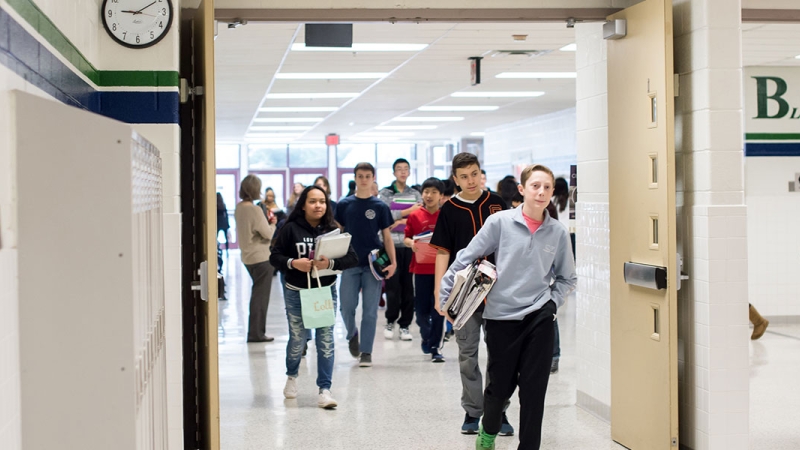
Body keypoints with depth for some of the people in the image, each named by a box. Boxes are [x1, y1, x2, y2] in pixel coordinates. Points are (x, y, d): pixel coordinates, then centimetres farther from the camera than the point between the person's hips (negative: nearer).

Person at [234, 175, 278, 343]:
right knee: (261, 295, 0)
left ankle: (255, 331, 24)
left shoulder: (239, 208, 4)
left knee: (257, 294, 19)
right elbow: (268, 234, -15)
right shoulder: (255, 210, -21)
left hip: (248, 257, 8)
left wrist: (267, 223, 6)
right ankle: (256, 333, 3)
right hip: (261, 257, -8)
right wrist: (273, 224, 3)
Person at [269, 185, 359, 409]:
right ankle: (292, 375, 39)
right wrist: (292, 263, -23)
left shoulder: (333, 229, -5)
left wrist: (330, 263, -25)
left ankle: (324, 389, 6)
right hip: (296, 292, -1)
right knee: (297, 338, 8)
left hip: (326, 290, 1)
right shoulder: (291, 229, -7)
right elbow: (275, 256, -5)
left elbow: (352, 258, -9)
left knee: (326, 340, -3)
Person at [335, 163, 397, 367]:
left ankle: (366, 352, 7)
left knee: (370, 310, -1)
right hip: (350, 263, 1)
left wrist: (393, 262, -5)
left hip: (373, 264, -1)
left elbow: (386, 236, 4)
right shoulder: (344, 204, 4)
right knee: (347, 306, -2)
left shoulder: (380, 206, 3)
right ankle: (352, 334, 28)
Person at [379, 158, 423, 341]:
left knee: (408, 285, 2)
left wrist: (401, 221, -13)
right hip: (391, 244, -2)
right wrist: (408, 211, -11)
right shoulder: (386, 193, 5)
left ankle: (405, 324, 9)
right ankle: (390, 321, 13)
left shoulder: (415, 194, 13)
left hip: (410, 245, 2)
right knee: (393, 285, -3)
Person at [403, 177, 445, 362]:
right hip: (420, 268, 1)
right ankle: (426, 337, 35)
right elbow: (406, 238, 6)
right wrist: (411, 244, -14)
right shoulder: (415, 216, 2)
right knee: (421, 308, 7)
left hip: (440, 268, -1)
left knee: (438, 309, 0)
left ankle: (436, 347, 8)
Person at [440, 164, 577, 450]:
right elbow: (466, 258, 0)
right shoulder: (500, 222, -6)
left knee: (534, 388, 1)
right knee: (500, 384, 9)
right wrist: (445, 296, 1)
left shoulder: (558, 233, 2)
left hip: (539, 318, 1)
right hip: (501, 316, -1)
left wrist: (552, 302, 1)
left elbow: (567, 278, 15)